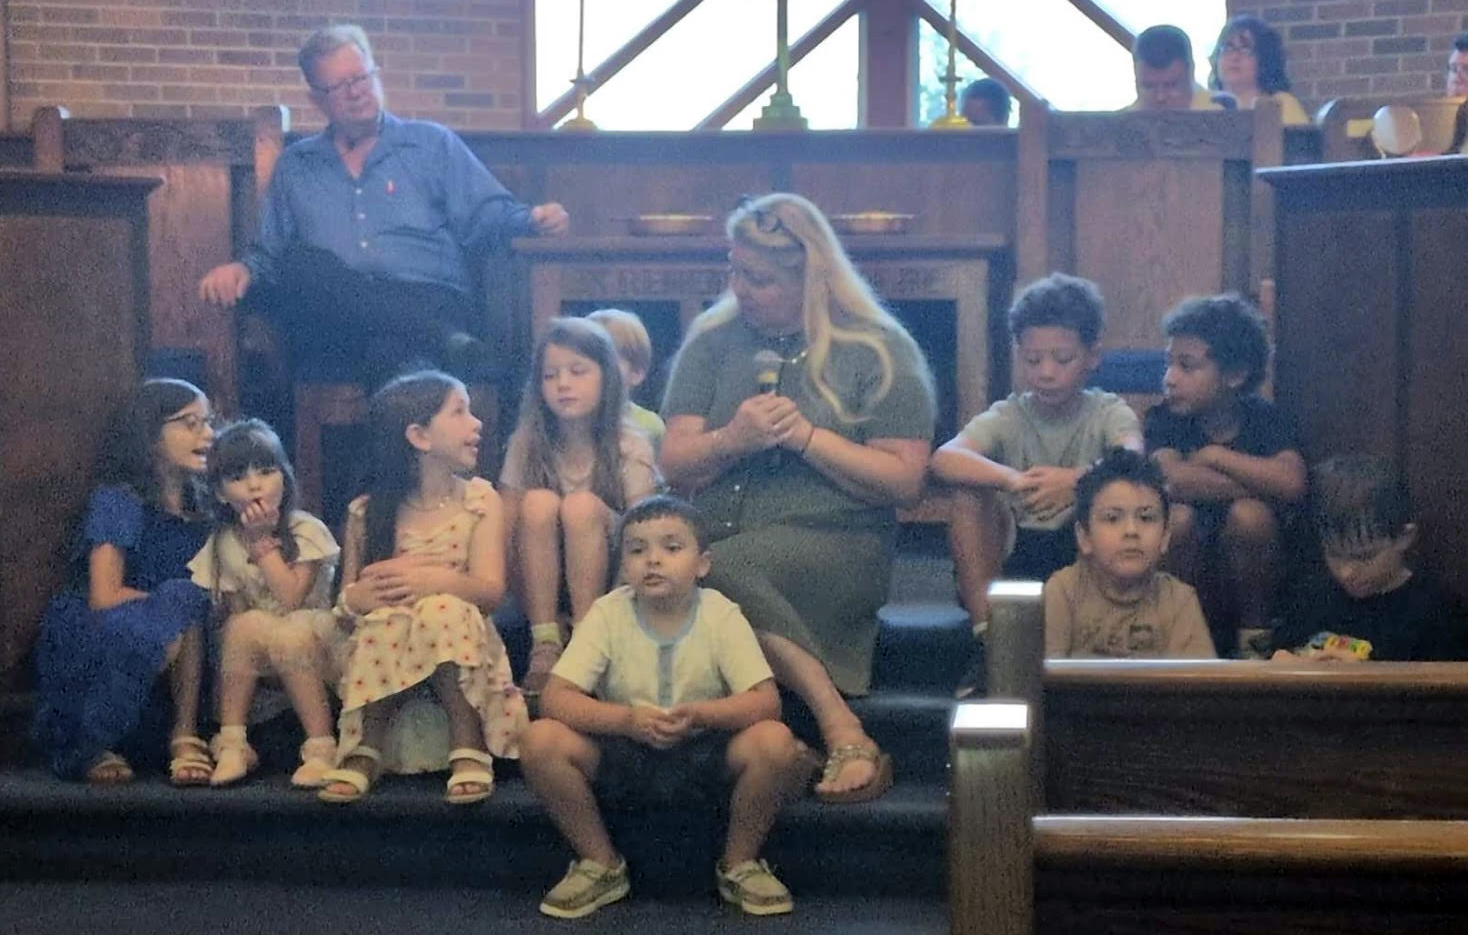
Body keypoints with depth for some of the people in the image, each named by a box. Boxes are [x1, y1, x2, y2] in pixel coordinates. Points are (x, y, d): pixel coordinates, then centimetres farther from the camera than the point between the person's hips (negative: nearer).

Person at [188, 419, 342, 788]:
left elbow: (291, 596, -20)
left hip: (313, 638, -3)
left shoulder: (305, 531, -9)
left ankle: (321, 747, -28)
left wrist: (262, 540, -18)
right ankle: (232, 744, -23)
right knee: (245, 625, -29)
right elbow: (234, 611, 4)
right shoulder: (224, 543, 2)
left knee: (287, 635, -35)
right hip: (262, 662, 3)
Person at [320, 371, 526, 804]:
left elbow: (490, 589, -7)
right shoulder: (367, 513, 5)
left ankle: (469, 750, -30)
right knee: (385, 619, -31)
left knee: (443, 610, -32)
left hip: (460, 652, 0)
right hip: (390, 657, 0)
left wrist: (432, 581, -25)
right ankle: (362, 751, -25)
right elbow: (347, 599, 3)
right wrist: (364, 595, -21)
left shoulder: (479, 499, 5)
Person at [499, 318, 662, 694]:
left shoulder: (629, 446, -7)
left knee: (581, 506, -29)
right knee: (538, 503, -26)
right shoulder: (527, 444, -1)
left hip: (607, 579, -2)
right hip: (542, 585, 2)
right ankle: (544, 646, -28)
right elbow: (505, 525, -4)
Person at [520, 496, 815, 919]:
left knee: (775, 741, -29)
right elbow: (555, 698, -16)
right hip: (622, 759, 1)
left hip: (706, 759, -1)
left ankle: (740, 864, -2)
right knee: (541, 740, -25)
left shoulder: (721, 615, -10)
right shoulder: (608, 614, -9)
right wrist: (627, 720, -32)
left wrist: (699, 715, -36)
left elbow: (766, 701, -17)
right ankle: (601, 865, -1)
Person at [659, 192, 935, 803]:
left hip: (834, 543, -3)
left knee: (720, 571, -37)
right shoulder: (713, 340, 16)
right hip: (719, 540, 4)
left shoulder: (879, 352, 5)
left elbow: (903, 482, -1)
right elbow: (674, 465, 11)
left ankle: (844, 735, -28)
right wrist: (730, 440, -9)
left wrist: (807, 436, -9)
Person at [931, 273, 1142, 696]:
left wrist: (1075, 479, -48)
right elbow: (944, 458, -24)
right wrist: (1012, 479, -44)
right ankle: (986, 637, -21)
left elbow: (1133, 459, -26)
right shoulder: (1007, 417, -1)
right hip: (1014, 555, 1)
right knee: (971, 493, -23)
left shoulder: (1108, 412, -1)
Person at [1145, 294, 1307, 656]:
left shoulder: (1261, 419, -3)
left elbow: (1292, 483, -24)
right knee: (1177, 517, -28)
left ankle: (1253, 631, -9)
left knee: (1249, 515, -28)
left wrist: (1213, 455, -17)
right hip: (1186, 572, 0)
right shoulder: (1164, 419, -5)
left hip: (1245, 574, 0)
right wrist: (1256, 485, -20)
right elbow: (1173, 480, -27)